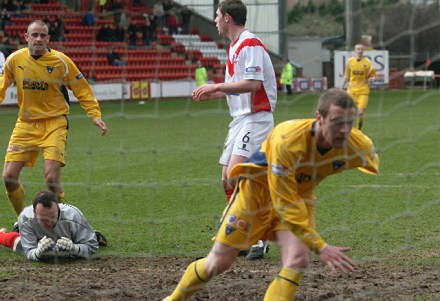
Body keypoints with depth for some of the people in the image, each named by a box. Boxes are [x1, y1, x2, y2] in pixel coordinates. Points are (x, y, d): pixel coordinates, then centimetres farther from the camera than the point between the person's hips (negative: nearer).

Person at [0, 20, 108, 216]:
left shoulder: (61, 61, -9)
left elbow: (81, 89, 0)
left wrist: (95, 115, -6)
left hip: (54, 124, -3)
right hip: (25, 124, 3)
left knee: (51, 177, -18)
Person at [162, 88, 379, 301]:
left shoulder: (358, 146, -26)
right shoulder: (286, 141, -40)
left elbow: (372, 162, 2)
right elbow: (284, 203, -35)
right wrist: (320, 247, -36)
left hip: (301, 195, 3)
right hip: (258, 188, -3)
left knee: (298, 260, -25)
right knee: (218, 263, 3)